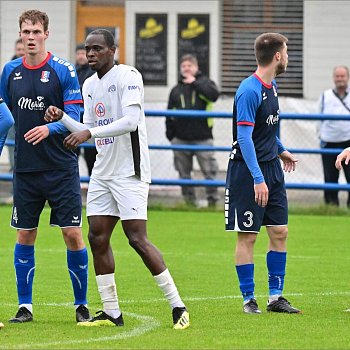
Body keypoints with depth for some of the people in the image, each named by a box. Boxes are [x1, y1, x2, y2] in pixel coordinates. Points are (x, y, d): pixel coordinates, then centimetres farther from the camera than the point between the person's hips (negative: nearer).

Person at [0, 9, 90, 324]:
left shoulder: (64, 71, -6)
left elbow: (74, 118, -10)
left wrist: (49, 129, -26)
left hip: (61, 167, -3)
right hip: (25, 167, 3)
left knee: (73, 234, -5)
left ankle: (81, 305, 7)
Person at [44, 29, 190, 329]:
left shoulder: (127, 76, -11)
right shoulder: (90, 85, 14)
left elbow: (131, 121, -23)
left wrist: (89, 132, -27)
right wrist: (62, 118, 2)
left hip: (130, 172, -8)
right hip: (102, 172, 8)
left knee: (137, 238, -13)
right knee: (97, 237, 2)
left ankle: (177, 305, -6)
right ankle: (111, 312, 9)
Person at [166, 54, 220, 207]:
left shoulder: (204, 82, 5)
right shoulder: (176, 90, 13)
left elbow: (214, 95, -17)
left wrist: (195, 83, -13)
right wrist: (170, 135, 8)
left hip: (202, 138, -3)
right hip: (181, 139, 4)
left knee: (209, 171, -5)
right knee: (184, 174, 7)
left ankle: (213, 200, 2)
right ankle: (189, 201, 15)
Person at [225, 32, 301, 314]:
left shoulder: (272, 86, 11)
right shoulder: (250, 90, -18)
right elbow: (245, 138, -21)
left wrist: (280, 151, 35)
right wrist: (258, 179, -25)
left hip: (271, 168, 9)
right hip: (248, 170, -9)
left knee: (280, 232, 6)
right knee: (247, 236, -2)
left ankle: (275, 296, 12)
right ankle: (248, 299, 5)